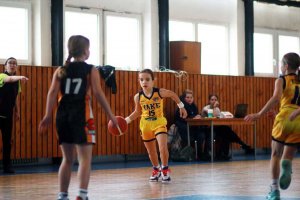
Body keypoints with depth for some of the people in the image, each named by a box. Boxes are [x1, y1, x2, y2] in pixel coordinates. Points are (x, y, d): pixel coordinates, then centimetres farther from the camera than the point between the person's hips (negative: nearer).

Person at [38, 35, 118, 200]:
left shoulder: (61, 70, 11)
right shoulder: (91, 70, 2)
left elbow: (52, 92, 0)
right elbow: (98, 93, -7)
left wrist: (47, 116, -2)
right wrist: (110, 115, -3)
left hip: (63, 116, 4)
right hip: (82, 116, -4)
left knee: (67, 159, 15)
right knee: (85, 158, -4)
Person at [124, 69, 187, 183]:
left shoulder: (160, 92, -15)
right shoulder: (138, 97, -9)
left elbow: (173, 95, 5)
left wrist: (181, 106, 12)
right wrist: (126, 120, -4)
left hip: (159, 123, -2)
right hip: (145, 125, 2)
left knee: (163, 147, -18)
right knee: (151, 151, 14)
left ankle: (165, 169, 1)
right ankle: (156, 169, 37)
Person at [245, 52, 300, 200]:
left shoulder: (281, 80, 4)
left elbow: (276, 98, -13)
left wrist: (259, 115, -16)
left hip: (284, 119, -3)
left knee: (276, 154, 16)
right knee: (288, 156, 14)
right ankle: (286, 166, -24)